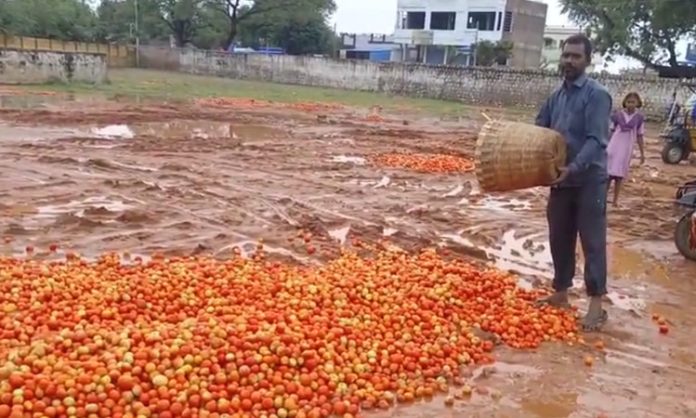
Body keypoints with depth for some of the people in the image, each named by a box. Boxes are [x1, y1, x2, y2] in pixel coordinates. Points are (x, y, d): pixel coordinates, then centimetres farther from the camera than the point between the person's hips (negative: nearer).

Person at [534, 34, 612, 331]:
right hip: (561, 180, 7)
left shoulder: (597, 95, -11)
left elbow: (596, 140, -19)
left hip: (589, 181, -6)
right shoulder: (556, 96, 11)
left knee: (592, 241, -2)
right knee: (559, 239, 13)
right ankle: (560, 293, 26)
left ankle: (596, 305, 5)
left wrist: (574, 167, -32)